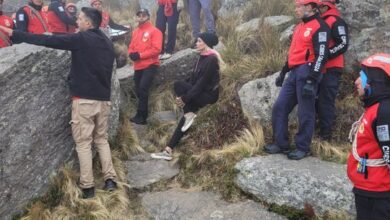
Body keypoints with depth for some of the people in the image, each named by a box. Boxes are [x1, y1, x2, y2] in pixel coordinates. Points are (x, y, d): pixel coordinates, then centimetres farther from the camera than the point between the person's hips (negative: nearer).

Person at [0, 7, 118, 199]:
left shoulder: (82, 39, -9)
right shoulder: (107, 42, 12)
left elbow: (49, 40, -11)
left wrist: (15, 34, -6)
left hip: (84, 99, -6)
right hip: (103, 99, 6)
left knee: (83, 142, 1)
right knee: (102, 139, 15)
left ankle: (87, 186, 2)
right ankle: (110, 179, 10)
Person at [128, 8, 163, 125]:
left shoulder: (154, 31, -5)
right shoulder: (135, 32, 16)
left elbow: (156, 49, -15)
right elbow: (131, 47, 19)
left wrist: (140, 55, -18)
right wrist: (131, 54, -5)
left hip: (150, 65, -7)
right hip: (138, 66, 7)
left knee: (143, 89, -15)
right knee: (138, 90, 11)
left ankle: (140, 116, -9)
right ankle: (142, 116, 22)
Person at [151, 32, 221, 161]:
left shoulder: (211, 60, -16)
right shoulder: (202, 57, 11)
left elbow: (203, 82, -21)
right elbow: (193, 79, 11)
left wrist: (185, 97, -19)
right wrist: (184, 96, -1)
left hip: (209, 95, -8)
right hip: (201, 93, 8)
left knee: (178, 85, -20)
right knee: (186, 117, -4)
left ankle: (190, 114, -10)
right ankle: (168, 150, -5)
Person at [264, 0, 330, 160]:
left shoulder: (319, 27, -10)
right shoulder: (300, 26, 20)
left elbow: (321, 56, -17)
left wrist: (311, 80, -23)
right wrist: (283, 72, 25)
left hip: (306, 72, -9)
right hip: (294, 73, 9)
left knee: (305, 113, 0)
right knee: (279, 107, 8)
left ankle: (303, 148, 12)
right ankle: (281, 144, 17)